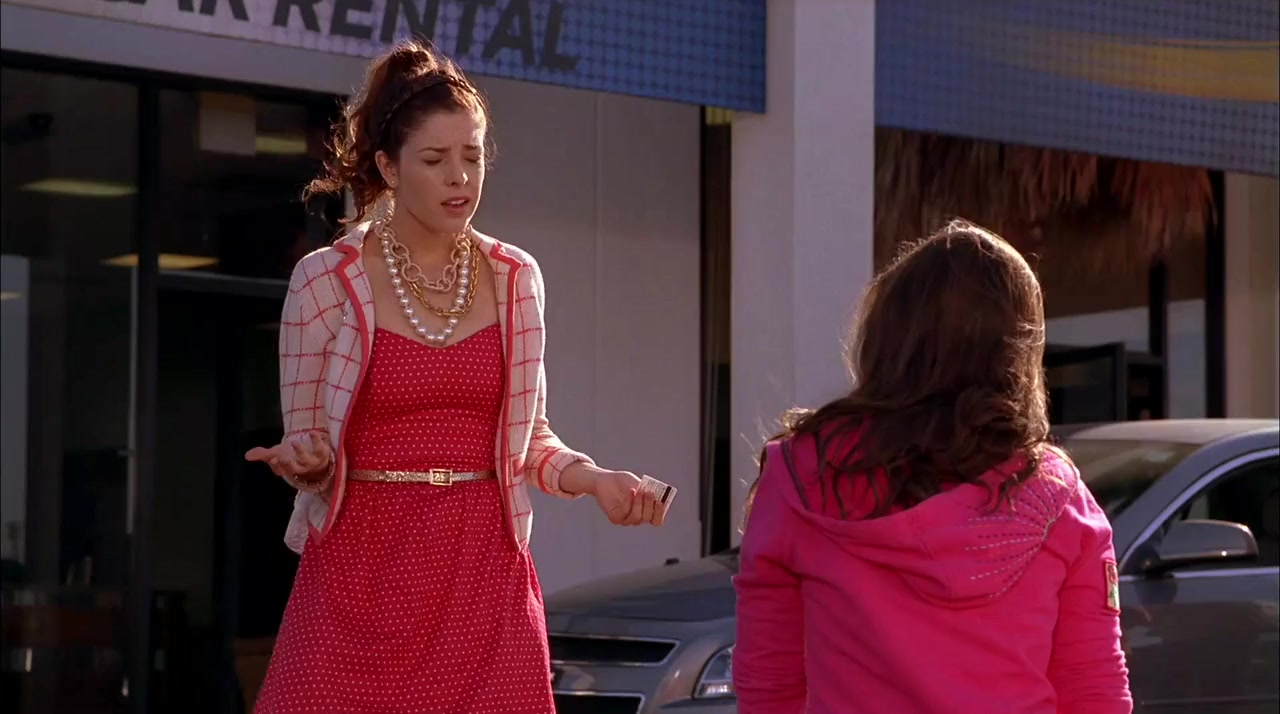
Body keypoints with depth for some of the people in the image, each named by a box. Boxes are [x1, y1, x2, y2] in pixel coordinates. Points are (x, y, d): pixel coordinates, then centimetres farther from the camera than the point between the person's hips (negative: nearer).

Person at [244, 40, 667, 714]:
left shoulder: (514, 279, 8)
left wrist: (593, 478, -3)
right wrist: (308, 464, -20)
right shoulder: (326, 280, -2)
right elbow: (305, 445, 2)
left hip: (484, 576, 2)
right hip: (363, 570, -2)